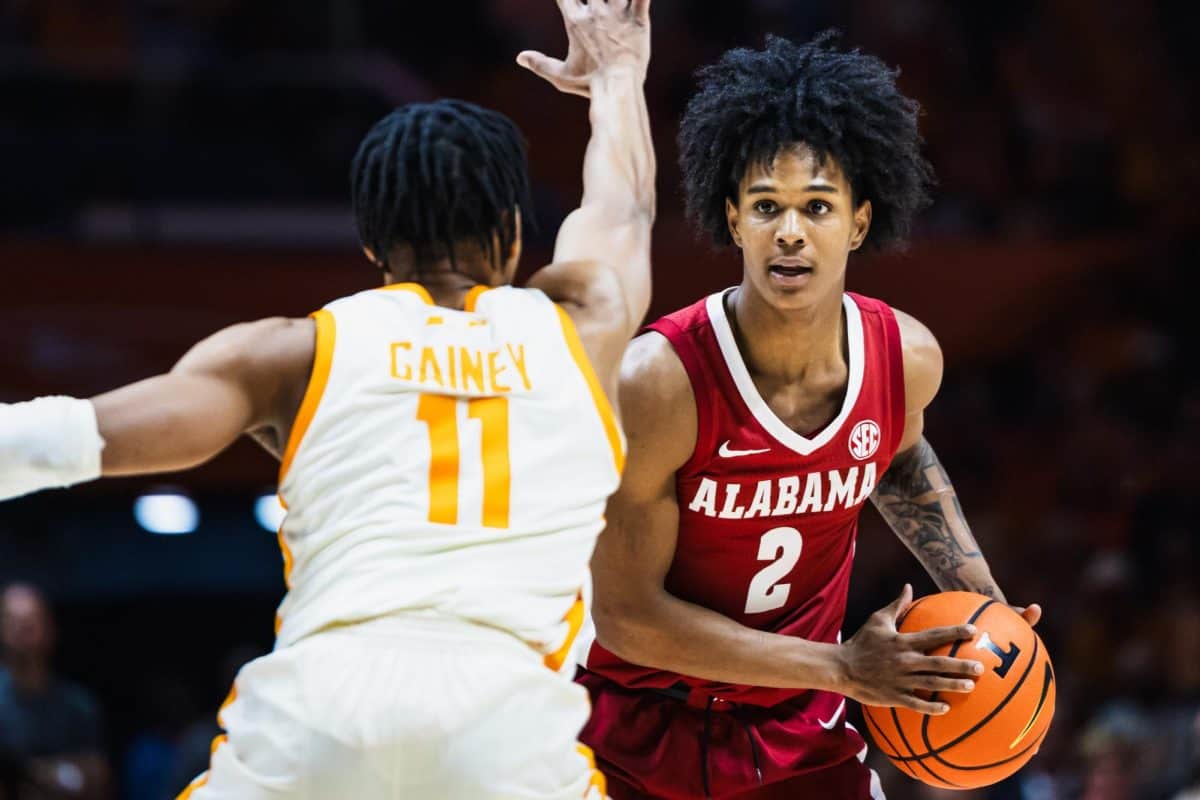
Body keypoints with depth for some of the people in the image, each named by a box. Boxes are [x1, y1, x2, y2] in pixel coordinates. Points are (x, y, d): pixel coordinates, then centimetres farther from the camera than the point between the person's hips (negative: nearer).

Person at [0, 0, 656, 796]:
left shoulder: (299, 350, 17)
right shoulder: (580, 327, 24)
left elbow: (84, 437, 3)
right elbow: (624, 209, 47)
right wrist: (616, 76, 65)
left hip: (317, 700, 0)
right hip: (507, 708, 0)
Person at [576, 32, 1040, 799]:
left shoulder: (910, 357, -10)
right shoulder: (660, 382, -26)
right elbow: (624, 613, -23)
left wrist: (979, 595, 4)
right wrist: (841, 667, -24)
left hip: (801, 735, 4)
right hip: (641, 733, -4)